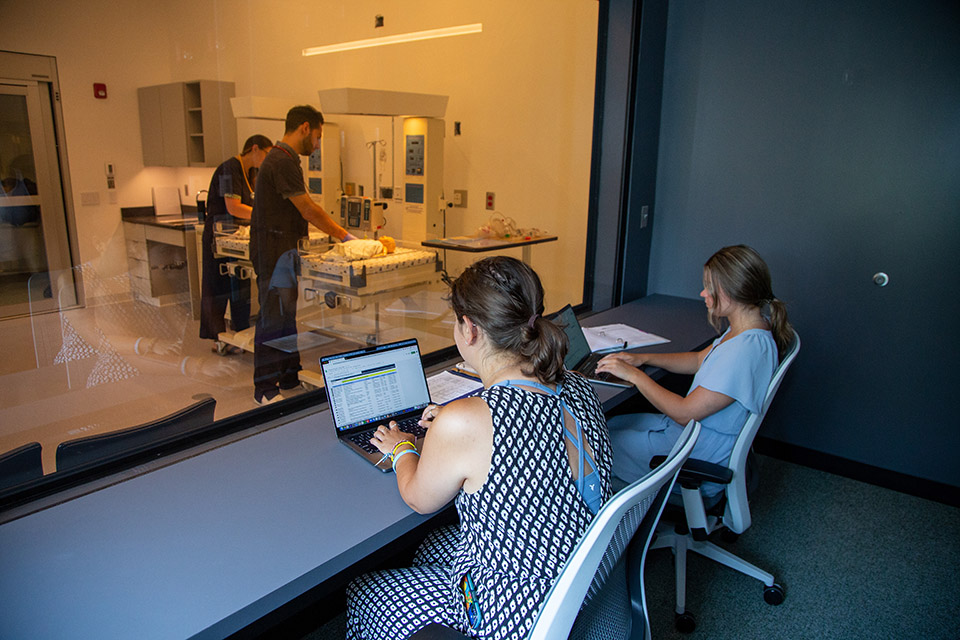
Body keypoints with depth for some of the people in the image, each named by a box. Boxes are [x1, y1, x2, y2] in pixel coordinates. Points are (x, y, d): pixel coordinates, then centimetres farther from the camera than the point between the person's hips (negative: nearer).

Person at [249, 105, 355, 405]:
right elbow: (309, 211, -18)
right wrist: (343, 235, -9)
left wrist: (339, 231, 14)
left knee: (289, 315, 15)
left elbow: (305, 210, 18)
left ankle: (289, 377, 25)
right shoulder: (283, 162, -18)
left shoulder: (283, 158, 16)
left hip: (285, 249, 11)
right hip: (274, 249, -11)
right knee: (273, 318, -4)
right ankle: (265, 388, 5)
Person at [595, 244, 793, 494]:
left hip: (703, 454, -10)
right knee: (607, 424, 13)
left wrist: (634, 374, -17)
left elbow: (684, 413, -27)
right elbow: (699, 360, 17)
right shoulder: (747, 331, 0)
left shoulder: (746, 349, -31)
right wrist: (642, 358, 6)